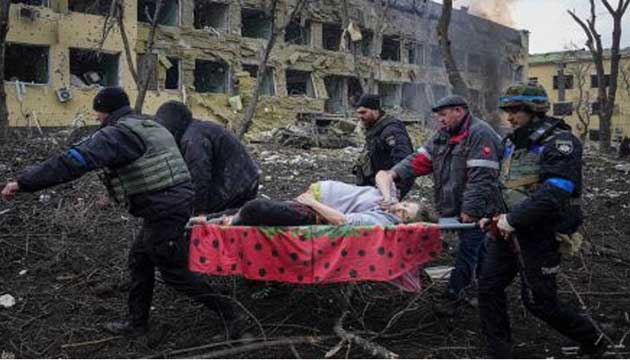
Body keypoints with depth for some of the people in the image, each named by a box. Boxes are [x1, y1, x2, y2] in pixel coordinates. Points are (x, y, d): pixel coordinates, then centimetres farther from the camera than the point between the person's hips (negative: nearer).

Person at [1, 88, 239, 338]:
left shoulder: (117, 134, -14)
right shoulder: (151, 127, 17)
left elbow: (74, 162, -23)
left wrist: (23, 183, -24)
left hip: (164, 212, -10)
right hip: (177, 202, 10)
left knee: (174, 272, 4)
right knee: (139, 260, 19)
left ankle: (226, 311, 15)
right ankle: (137, 322, 28)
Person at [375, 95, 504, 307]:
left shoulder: (479, 134, -15)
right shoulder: (443, 136, 14)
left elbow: (481, 178, -22)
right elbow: (421, 159, 6)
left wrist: (470, 210, -24)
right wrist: (395, 172, -9)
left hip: (475, 210, -8)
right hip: (455, 208, 8)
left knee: (467, 251, -3)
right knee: (476, 250, 17)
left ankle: (454, 294, 5)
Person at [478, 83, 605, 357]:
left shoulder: (559, 143, -16)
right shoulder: (513, 141, 11)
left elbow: (553, 195, -28)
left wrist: (512, 219, -23)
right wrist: (494, 214, 7)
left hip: (541, 234, -8)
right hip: (509, 229, 8)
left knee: (538, 301, 1)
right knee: (489, 286, 5)